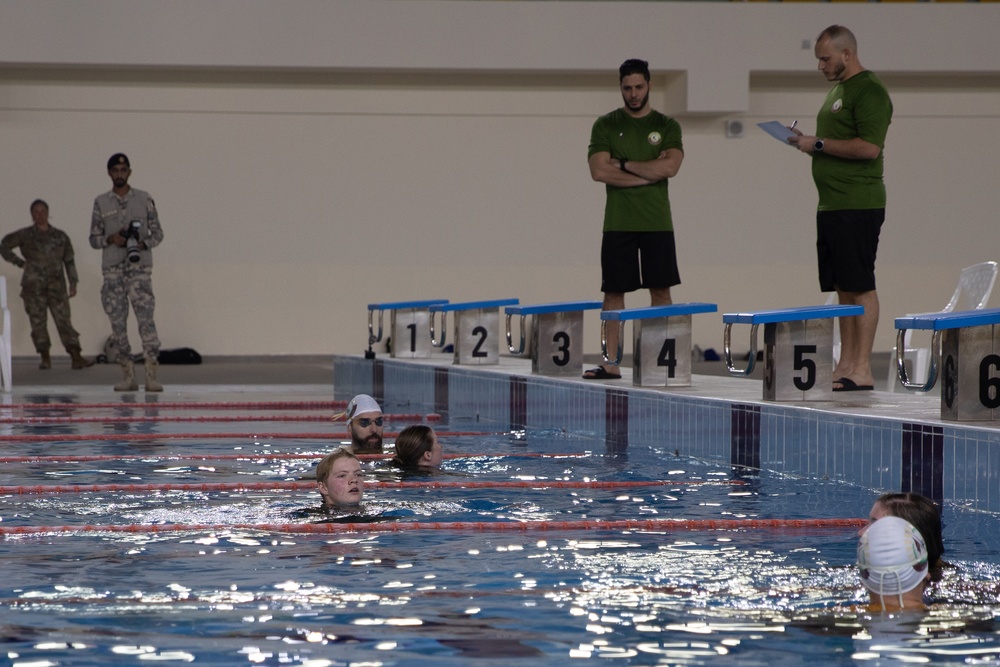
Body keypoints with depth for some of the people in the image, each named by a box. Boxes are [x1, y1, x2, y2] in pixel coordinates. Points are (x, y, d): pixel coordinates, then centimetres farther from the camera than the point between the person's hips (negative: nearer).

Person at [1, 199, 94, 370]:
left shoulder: (60, 236, 13)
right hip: (33, 285, -1)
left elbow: (69, 261, 13)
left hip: (56, 285, 1)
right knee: (38, 322, -2)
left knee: (64, 320, -7)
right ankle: (45, 359, 5)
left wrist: (73, 282, 5)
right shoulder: (25, 235, 7)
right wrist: (20, 262, 4)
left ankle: (76, 358, -14)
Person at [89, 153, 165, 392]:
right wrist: (110, 239, -10)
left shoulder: (144, 199, 7)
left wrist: (143, 243, -12)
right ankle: (128, 376, 6)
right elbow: (94, 239, 10)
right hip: (112, 270, 2)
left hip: (140, 267, -2)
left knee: (146, 318, -13)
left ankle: (151, 375, -16)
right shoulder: (101, 203, 10)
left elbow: (157, 233, 8)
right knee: (117, 322, 0)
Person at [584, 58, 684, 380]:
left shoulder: (666, 126, 5)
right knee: (613, 291, 2)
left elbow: (670, 166, -12)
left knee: (660, 290, -1)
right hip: (618, 223, 1)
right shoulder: (605, 126, 5)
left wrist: (624, 164, -10)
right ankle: (611, 363, 5)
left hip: (656, 222, 0)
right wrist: (648, 172, -11)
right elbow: (599, 171, -8)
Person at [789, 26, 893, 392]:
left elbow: (869, 147, -21)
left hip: (857, 206, -10)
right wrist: (806, 142, 9)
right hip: (831, 206, 10)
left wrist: (819, 143, -15)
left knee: (860, 287, -9)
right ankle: (845, 365, 14)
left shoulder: (869, 91, -11)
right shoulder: (837, 91, 21)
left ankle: (862, 370, -9)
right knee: (843, 288, 11)